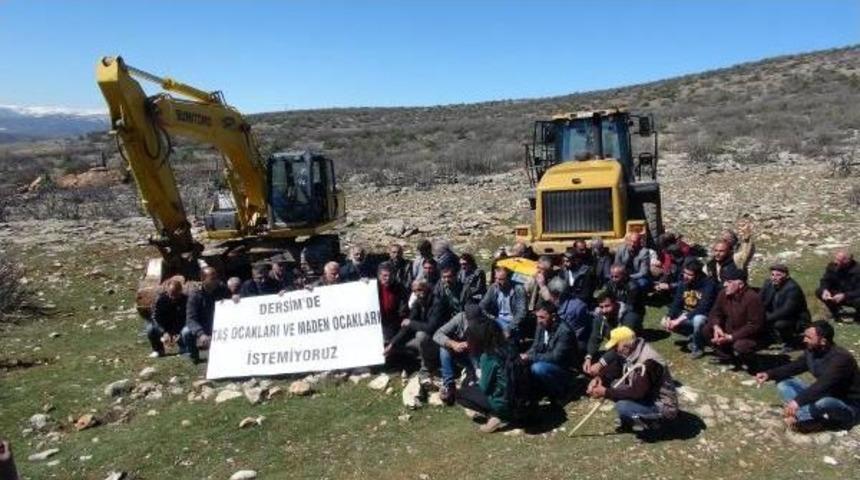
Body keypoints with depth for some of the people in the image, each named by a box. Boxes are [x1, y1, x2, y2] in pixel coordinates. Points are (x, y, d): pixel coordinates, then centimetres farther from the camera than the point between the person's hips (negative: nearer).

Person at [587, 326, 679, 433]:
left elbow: (636, 392, -31)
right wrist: (600, 379, -10)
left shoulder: (647, 362, -28)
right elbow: (619, 374, 9)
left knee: (622, 406, -28)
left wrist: (606, 392, -27)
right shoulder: (632, 353, -1)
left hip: (664, 408, -9)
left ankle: (652, 422, -2)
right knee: (614, 384, -3)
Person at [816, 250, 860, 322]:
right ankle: (835, 311, 8)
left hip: (853, 297, -4)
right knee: (819, 292, -18)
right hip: (837, 294, 5)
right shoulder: (832, 266, -11)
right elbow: (825, 280, -5)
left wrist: (844, 296, -40)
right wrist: (825, 290, -27)